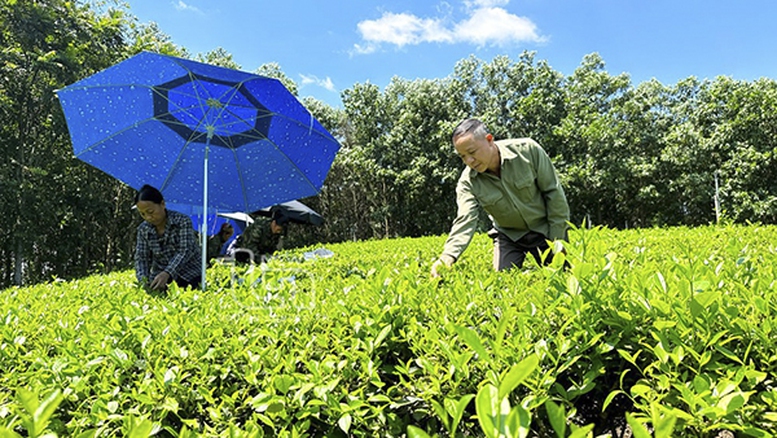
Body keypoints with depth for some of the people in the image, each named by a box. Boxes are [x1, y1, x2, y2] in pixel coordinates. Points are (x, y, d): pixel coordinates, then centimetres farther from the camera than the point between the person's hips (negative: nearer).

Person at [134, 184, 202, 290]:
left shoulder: (182, 221, -14)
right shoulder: (143, 229, 0)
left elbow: (185, 252, -22)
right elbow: (141, 258, -1)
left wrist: (167, 274, -36)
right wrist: (143, 280, -21)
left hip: (189, 278, -3)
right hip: (159, 278, 4)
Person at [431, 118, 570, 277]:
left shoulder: (528, 149, -23)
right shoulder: (467, 182, -20)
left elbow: (554, 192, -15)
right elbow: (465, 221, -30)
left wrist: (558, 237, -13)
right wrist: (448, 256, -48)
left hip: (545, 229, -1)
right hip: (509, 236, 1)